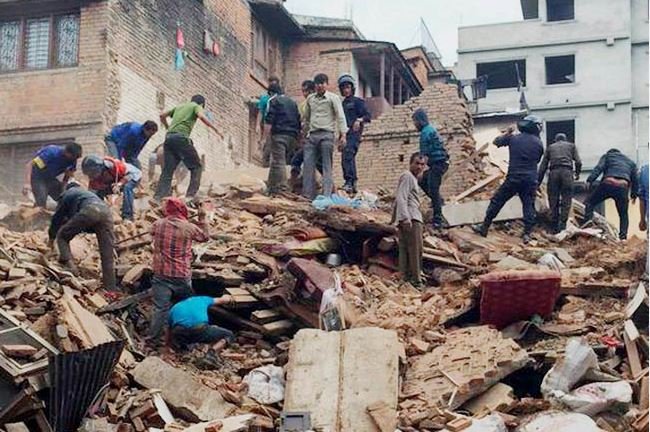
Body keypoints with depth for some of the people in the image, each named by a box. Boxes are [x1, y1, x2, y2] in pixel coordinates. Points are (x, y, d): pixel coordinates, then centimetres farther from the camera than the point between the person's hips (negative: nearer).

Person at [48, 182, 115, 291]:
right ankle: (110, 289, 1)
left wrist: (52, 236, 45)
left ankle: (68, 263, -6)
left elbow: (57, 216, 33)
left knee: (62, 236, 15)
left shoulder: (67, 193, 31)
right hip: (106, 211, 4)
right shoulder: (88, 193, 45)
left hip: (88, 211, -4)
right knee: (107, 256, 5)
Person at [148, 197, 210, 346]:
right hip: (182, 275, -1)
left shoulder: (157, 225, -6)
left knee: (160, 308, 4)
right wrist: (202, 219, 15)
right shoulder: (189, 227, -10)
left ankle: (153, 340, 4)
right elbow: (205, 237, 8)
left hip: (161, 274, 1)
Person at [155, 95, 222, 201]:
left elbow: (162, 116, 31)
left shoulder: (179, 106, 28)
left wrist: (168, 128, 46)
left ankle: (158, 198, -2)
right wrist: (216, 129, -8)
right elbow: (202, 117, -11)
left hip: (168, 138, 6)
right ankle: (190, 195, -9)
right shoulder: (196, 106, 10)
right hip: (181, 138, -6)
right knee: (196, 167, 3)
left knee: (167, 170, 6)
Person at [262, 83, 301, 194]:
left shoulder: (273, 101, 1)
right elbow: (298, 120, 22)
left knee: (278, 161, -9)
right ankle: (272, 188, 13)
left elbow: (269, 121, -9)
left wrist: (264, 138, -10)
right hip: (292, 136, 7)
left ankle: (283, 188, -18)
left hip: (279, 134, -7)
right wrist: (297, 135, 27)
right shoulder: (292, 102, 22)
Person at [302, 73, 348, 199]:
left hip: (326, 135, -4)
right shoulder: (310, 99, 17)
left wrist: (342, 133, -14)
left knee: (327, 166, -6)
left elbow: (340, 116, -4)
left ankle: (326, 195, -9)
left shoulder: (333, 98, 3)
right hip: (312, 135, 5)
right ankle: (308, 195, -2)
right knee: (308, 164, -4)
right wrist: (305, 131, 25)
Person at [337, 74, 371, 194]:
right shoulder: (342, 104, 23)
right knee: (349, 159, 9)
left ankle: (349, 182, -30)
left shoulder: (357, 101, 3)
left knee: (347, 157, -23)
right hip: (345, 134, 8)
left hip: (354, 133, -8)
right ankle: (353, 184, 14)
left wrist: (359, 120, -27)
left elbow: (367, 115, -6)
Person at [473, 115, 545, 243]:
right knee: (529, 206, 9)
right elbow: (537, 160, 14)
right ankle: (527, 234, 2)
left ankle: (484, 228, 11)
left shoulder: (513, 138, -1)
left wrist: (507, 133, 27)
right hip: (531, 180, 1)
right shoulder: (539, 143, 2)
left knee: (497, 201, 8)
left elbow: (496, 141, 14)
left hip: (513, 178, -1)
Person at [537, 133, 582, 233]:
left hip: (553, 172, 1)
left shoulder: (550, 147, 25)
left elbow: (543, 165, 17)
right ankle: (562, 225, -9)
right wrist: (577, 174, 29)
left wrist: (538, 181, 18)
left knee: (553, 200, 6)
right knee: (566, 200, 1)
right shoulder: (571, 146, 23)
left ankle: (555, 228, 5)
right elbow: (578, 162, 11)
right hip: (567, 172, -1)